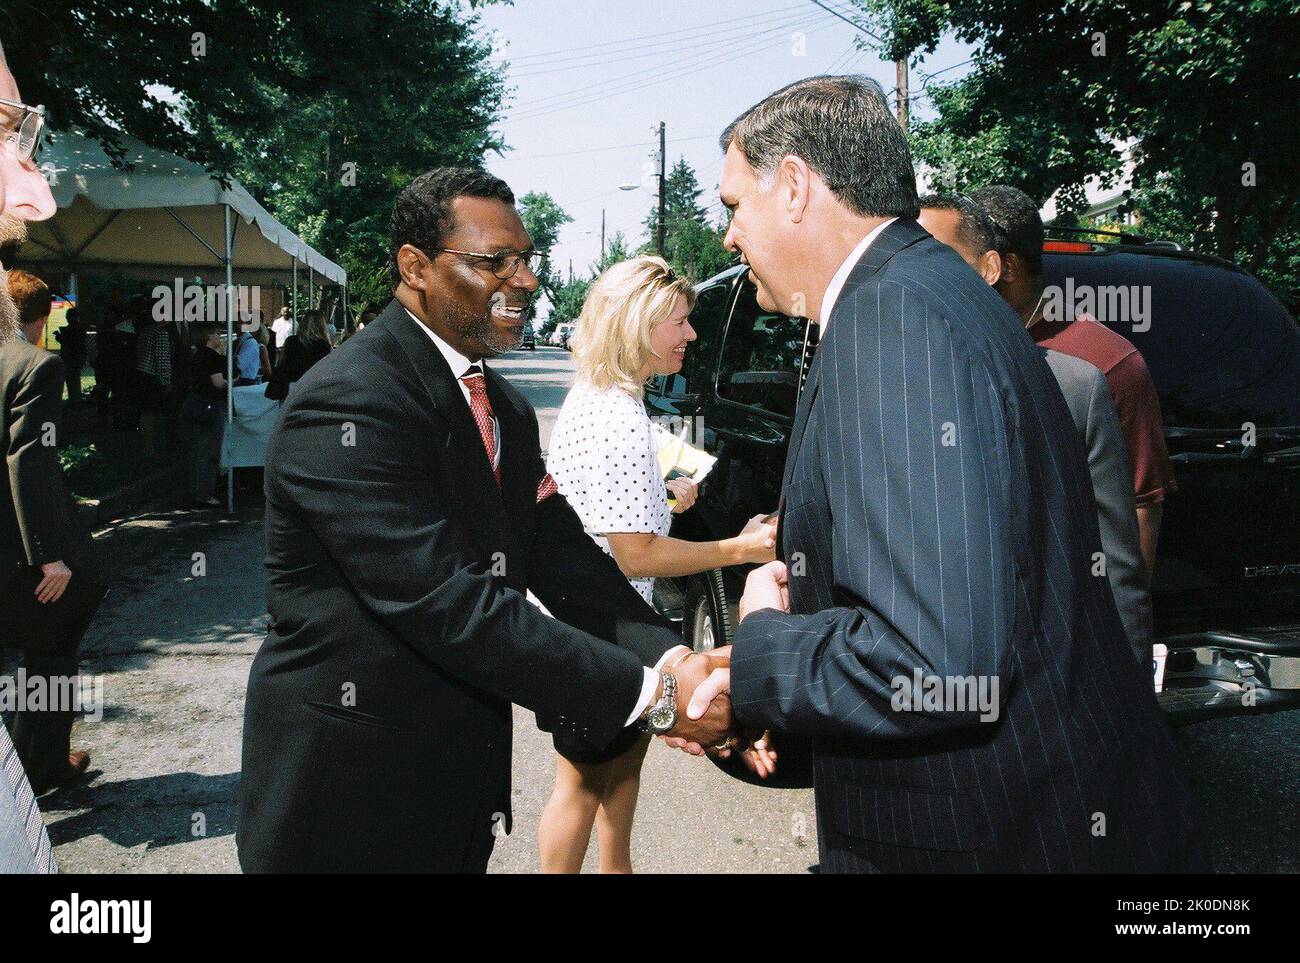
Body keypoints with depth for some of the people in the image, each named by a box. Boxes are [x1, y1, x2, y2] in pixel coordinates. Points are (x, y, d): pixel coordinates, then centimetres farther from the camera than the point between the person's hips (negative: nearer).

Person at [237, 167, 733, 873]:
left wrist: (673, 659, -18)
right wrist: (653, 697, -27)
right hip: (351, 798, -7)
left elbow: (563, 558, -1)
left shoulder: (507, 410, 9)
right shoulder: (348, 403, -21)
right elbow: (447, 605, -28)